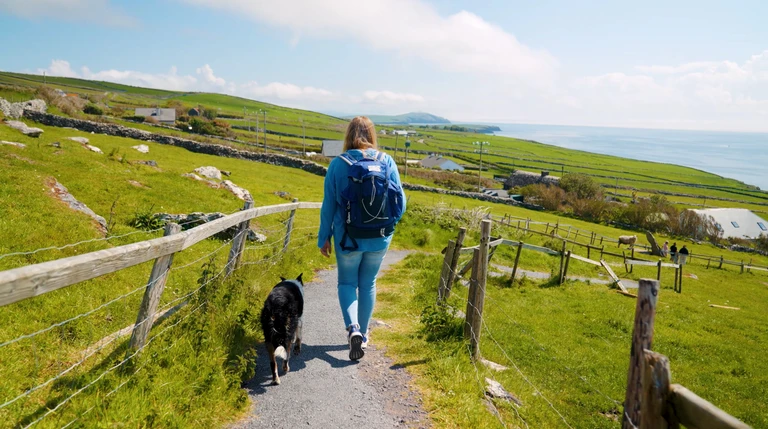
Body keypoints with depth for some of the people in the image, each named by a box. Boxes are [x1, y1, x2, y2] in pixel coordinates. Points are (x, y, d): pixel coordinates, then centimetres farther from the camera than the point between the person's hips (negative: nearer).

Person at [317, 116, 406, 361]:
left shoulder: (338, 164, -9)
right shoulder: (387, 162, -5)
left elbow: (329, 205, -5)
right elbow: (400, 202, 0)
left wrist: (324, 237, 5)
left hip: (348, 238, -2)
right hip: (379, 239, 2)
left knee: (347, 283, 16)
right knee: (368, 284, 19)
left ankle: (352, 329, -5)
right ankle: (363, 334, 30)